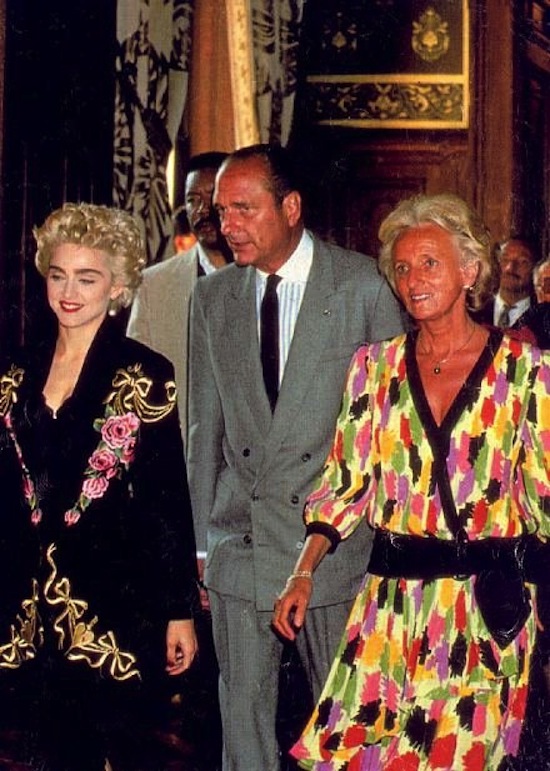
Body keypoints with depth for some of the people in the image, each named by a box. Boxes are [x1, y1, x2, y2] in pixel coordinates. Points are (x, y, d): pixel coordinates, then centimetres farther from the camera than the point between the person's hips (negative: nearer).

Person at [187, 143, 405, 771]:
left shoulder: (364, 287, -4)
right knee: (242, 708, 8)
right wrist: (202, 541, 9)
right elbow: (205, 428, 11)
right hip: (239, 546, 3)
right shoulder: (211, 299, 9)